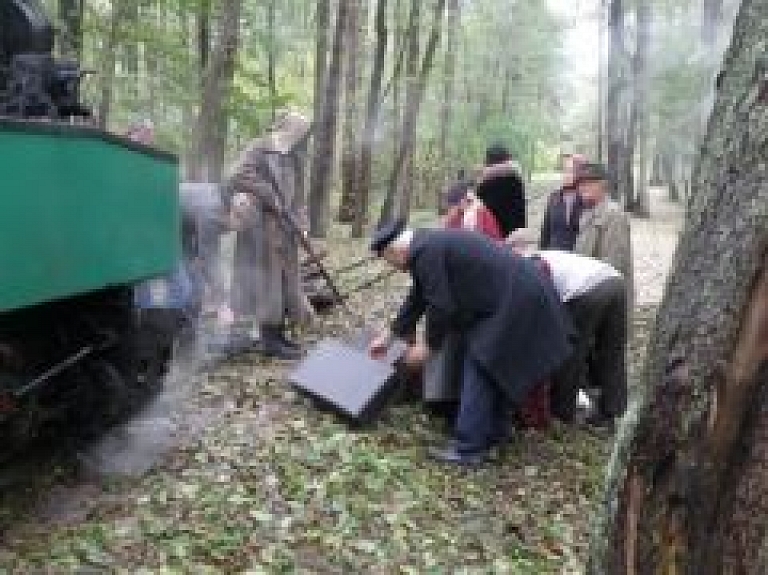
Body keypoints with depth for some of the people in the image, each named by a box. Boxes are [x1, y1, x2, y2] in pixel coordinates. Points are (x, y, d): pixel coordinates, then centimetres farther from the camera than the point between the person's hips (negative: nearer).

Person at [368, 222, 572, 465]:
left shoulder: (425, 252, -16)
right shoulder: (430, 244, 17)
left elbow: (440, 306, -16)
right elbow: (417, 298, 26)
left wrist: (429, 345, 0)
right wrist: (391, 334, 33)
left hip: (514, 300, -11)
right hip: (521, 294, 11)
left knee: (480, 367, -8)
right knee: (493, 368, 18)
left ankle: (468, 447, -4)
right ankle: (492, 432, 29)